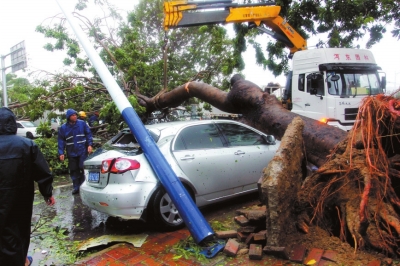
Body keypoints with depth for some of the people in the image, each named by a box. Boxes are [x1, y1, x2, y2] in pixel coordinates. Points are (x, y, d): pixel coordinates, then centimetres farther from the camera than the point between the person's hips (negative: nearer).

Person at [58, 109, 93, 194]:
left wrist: (90, 145, -9)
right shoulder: (63, 127, 2)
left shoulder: (82, 123, -2)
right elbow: (61, 141, 2)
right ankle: (76, 187, 19)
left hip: (83, 152, -2)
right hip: (71, 153, 2)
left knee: (83, 168, -2)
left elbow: (88, 134, 1)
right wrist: (61, 153, -3)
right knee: (73, 171, 8)